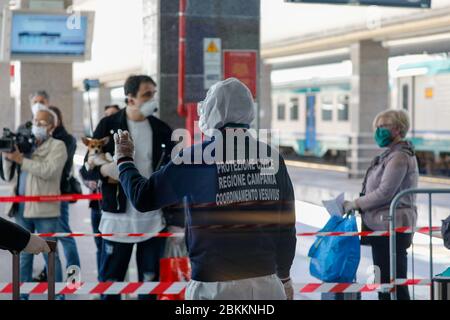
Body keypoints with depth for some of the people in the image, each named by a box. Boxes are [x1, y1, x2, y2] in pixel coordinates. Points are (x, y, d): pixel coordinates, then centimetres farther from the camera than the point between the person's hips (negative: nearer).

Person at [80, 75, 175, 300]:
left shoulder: (161, 129, 6)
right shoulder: (108, 126, -2)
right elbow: (86, 171, -1)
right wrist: (105, 170, -23)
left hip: (154, 220, 3)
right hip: (118, 219, -2)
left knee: (150, 284, 8)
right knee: (110, 284, 2)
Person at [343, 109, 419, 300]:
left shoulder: (399, 157, -14)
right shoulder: (390, 155, 18)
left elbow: (384, 193, -19)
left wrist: (355, 204, -11)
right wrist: (358, 205, 8)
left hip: (391, 228, -11)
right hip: (383, 227, 11)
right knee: (385, 282, 15)